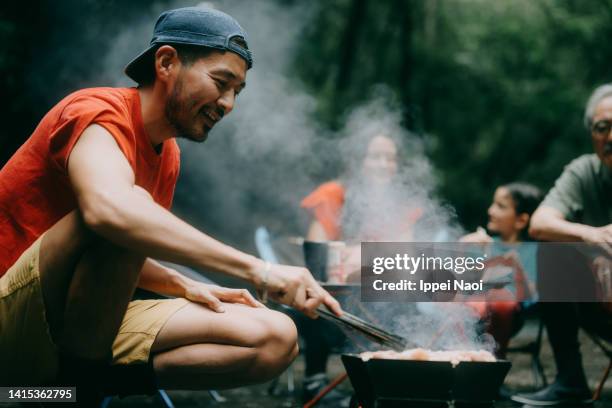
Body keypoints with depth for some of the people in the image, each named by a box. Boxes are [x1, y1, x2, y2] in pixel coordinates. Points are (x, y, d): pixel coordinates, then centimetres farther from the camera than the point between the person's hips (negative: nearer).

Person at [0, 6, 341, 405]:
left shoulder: (168, 155, 14)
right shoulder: (99, 112, -13)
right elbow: (108, 208, -37)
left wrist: (186, 286, 2)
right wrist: (257, 269, -39)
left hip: (92, 324, 8)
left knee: (277, 338, -7)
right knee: (123, 223, -36)